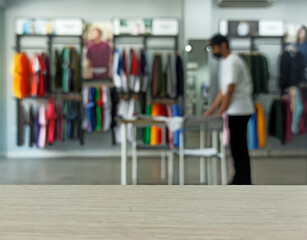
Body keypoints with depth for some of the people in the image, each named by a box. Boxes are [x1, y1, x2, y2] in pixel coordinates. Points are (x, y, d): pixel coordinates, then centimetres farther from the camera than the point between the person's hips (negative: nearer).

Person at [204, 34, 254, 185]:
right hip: (236, 111, 10)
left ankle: (243, 182, 1)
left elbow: (230, 91, -17)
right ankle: (240, 180, 20)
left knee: (239, 147, -5)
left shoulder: (232, 62, -14)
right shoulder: (225, 62, 17)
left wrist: (220, 113, -14)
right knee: (238, 146, 13)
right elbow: (223, 90, 20)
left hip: (239, 111, -10)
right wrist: (212, 109, 16)